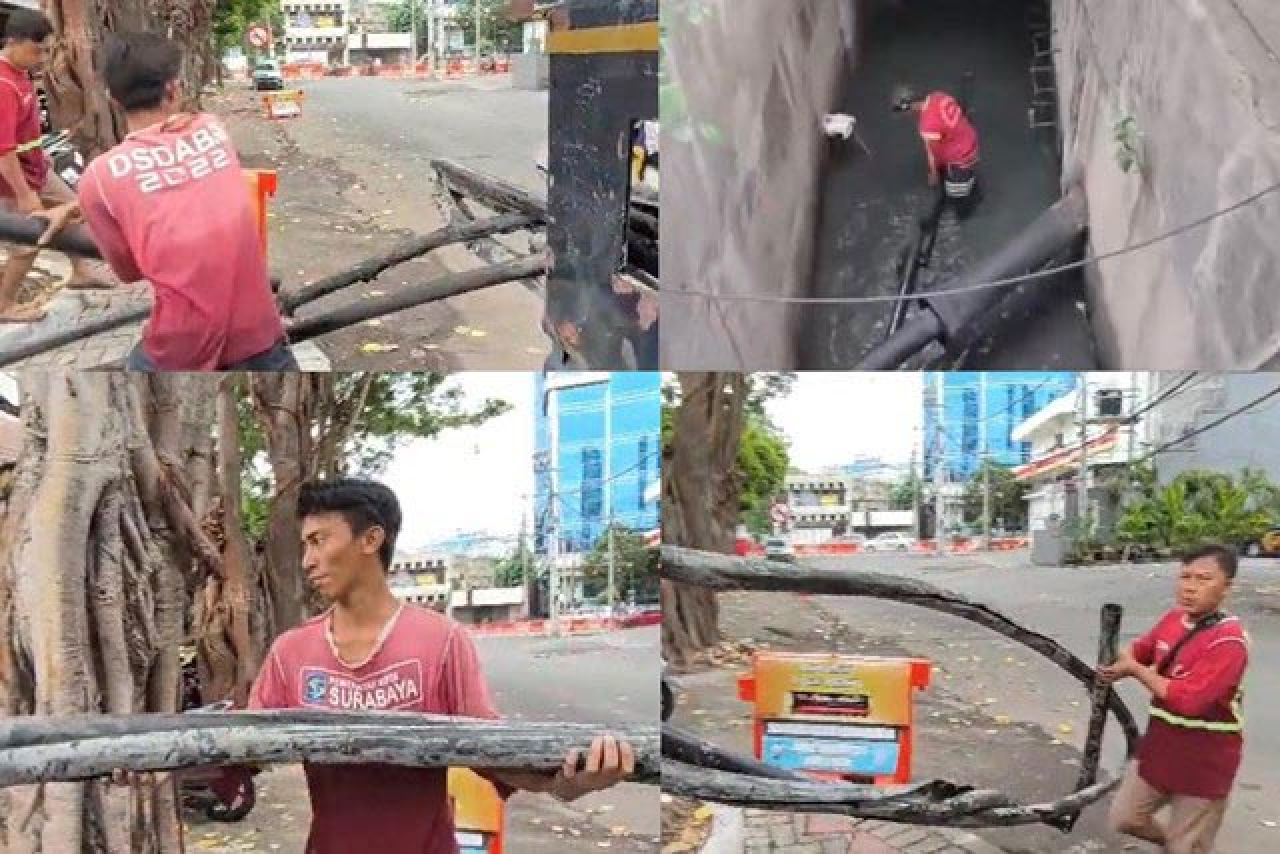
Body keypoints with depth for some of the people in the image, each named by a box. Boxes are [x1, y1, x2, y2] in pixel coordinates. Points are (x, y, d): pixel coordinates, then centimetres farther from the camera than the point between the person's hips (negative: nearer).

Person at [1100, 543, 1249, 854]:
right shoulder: (1174, 619, -1)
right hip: (1160, 746, 7)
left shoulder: (1229, 641, -26)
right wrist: (1116, 665, -7)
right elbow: (1141, 649, 17)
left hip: (1203, 761, -7)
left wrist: (1135, 670, -20)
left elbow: (1187, 699, -33)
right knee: (1124, 819, 19)